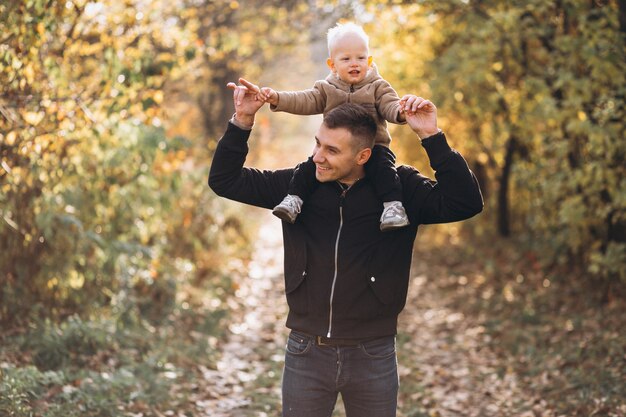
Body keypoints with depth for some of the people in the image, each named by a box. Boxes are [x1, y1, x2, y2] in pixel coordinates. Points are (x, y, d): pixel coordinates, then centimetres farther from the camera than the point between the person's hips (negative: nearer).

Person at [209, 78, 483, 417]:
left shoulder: (399, 189, -6)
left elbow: (466, 204, -17)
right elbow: (224, 180, 4)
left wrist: (432, 137, -23)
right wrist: (242, 122, -9)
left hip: (373, 355, -1)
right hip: (306, 352, 1)